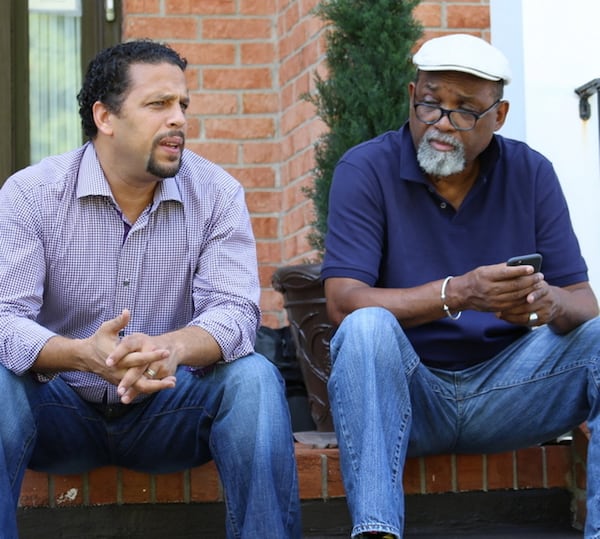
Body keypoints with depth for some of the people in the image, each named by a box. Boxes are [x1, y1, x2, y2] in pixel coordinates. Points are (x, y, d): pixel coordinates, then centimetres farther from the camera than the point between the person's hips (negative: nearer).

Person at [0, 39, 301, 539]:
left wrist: (173, 347, -40)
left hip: (168, 406, 1)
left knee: (253, 378, -26)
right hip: (62, 406, -1)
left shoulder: (217, 193, -5)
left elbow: (234, 311, -15)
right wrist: (85, 355, -39)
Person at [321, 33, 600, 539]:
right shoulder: (365, 170, -4)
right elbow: (344, 303, -16)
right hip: (405, 393, -3)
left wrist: (550, 304, -27)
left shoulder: (531, 173, 4)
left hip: (505, 389, 3)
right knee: (367, 329, -32)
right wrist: (457, 294, -31)